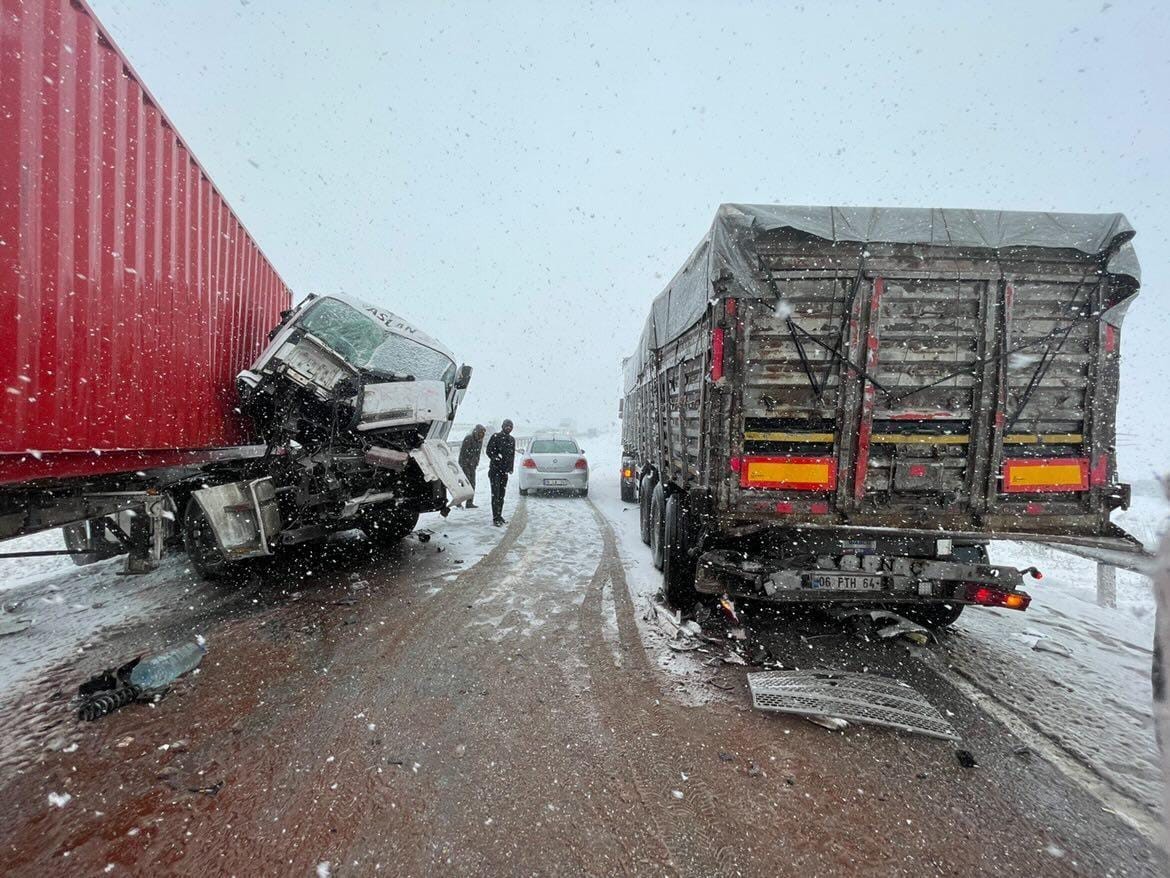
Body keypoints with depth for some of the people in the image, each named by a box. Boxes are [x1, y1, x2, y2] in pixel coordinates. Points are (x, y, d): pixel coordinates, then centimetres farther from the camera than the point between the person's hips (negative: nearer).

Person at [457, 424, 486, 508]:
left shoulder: (480, 440, 7)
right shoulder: (468, 438, -16)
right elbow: (463, 452, -17)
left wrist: (476, 464, 11)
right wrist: (463, 465, -19)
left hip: (472, 464, 7)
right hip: (465, 463, -7)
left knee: (472, 484, 5)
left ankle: (470, 503, 11)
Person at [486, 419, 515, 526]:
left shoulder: (512, 440, 14)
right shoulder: (495, 437, -3)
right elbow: (489, 451, -5)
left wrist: (511, 468, 15)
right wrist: (495, 457, -20)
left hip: (505, 470, 6)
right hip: (495, 469, -5)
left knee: (502, 495, 10)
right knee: (495, 494, -9)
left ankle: (499, 516, 19)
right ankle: (495, 518, -7)